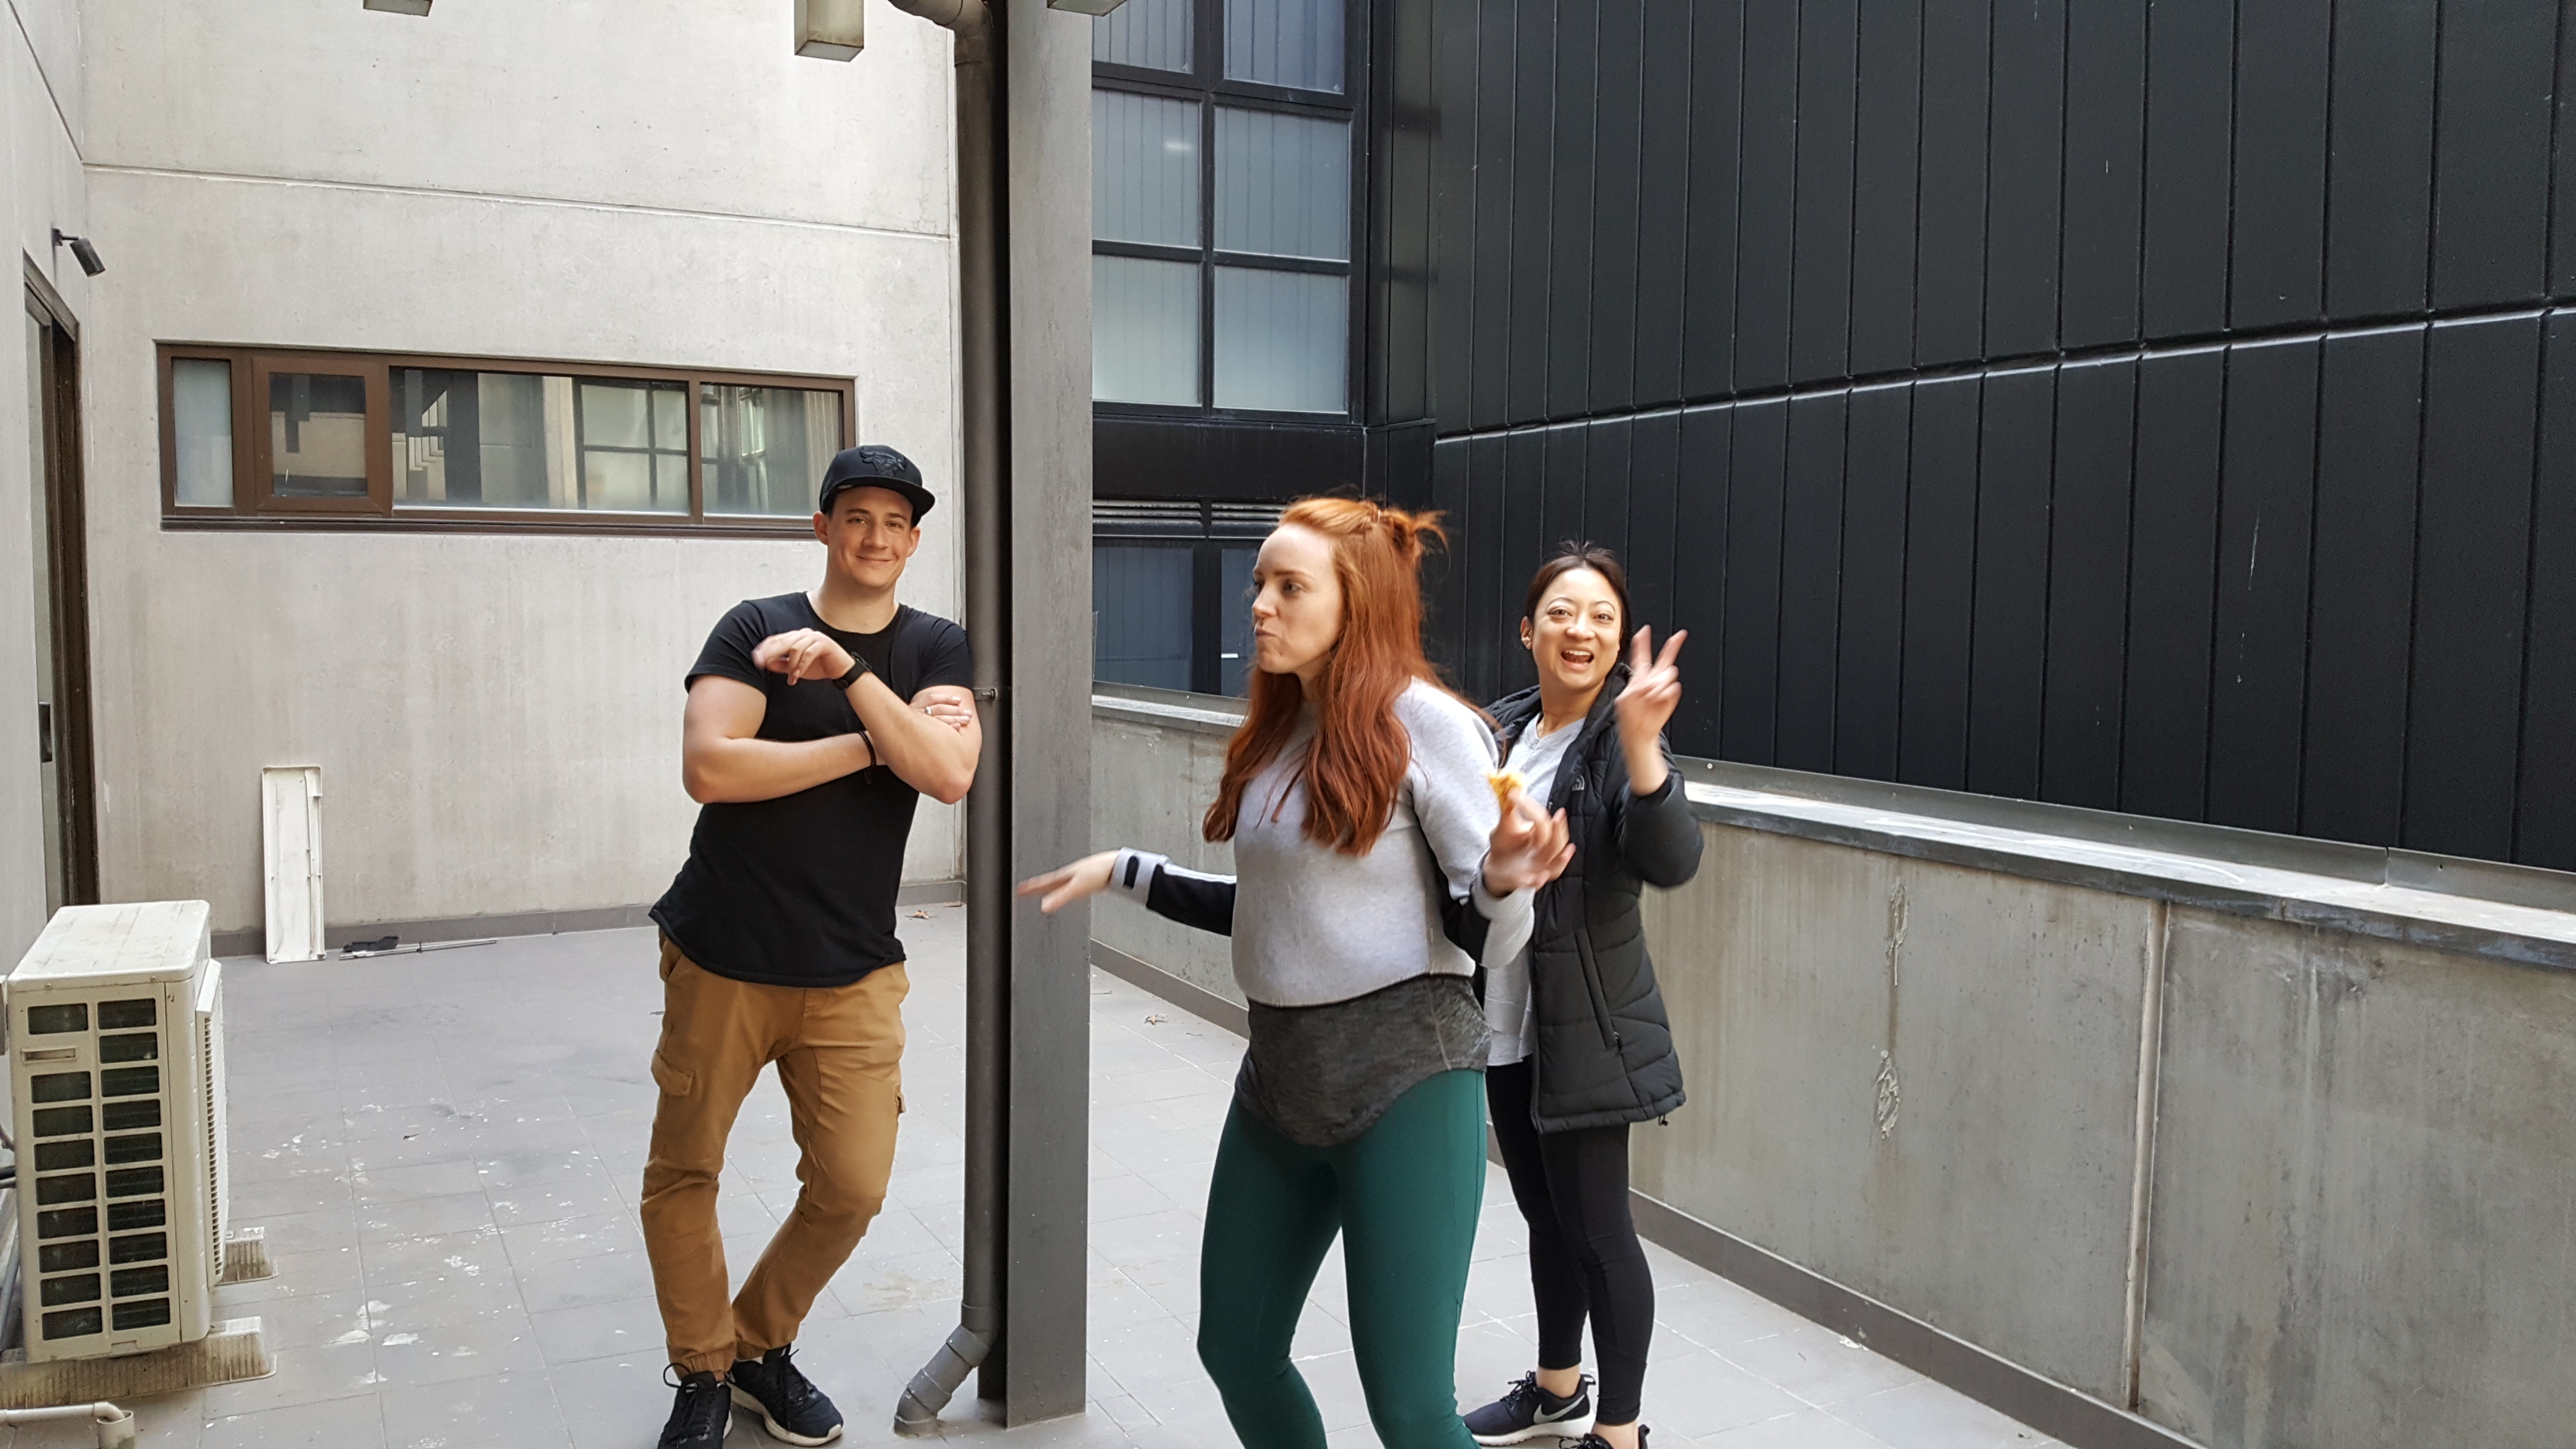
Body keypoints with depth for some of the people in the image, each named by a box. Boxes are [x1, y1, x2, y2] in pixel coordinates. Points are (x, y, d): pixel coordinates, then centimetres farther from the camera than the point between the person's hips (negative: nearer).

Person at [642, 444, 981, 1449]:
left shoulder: (936, 649, 3)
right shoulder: (753, 629, -2)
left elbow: (949, 775, -15)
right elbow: (708, 767, -17)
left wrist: (849, 669, -22)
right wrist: (867, 746, -14)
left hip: (852, 971, 1)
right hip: (722, 959, -1)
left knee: (852, 1187, 2)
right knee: (683, 1174, 7)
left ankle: (762, 1344, 28)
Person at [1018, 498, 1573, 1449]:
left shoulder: (1423, 721, -12)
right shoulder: (1277, 730, 10)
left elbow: (1484, 932, -12)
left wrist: (1504, 878, -33)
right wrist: (1126, 872, 19)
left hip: (1405, 1077, -8)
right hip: (1281, 1073, 8)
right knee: (1235, 1350, 18)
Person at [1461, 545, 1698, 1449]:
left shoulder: (1616, 743, -14)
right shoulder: (1503, 729, 5)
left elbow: (1670, 863, -32)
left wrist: (1639, 742, -43)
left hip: (1584, 1026, -7)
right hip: (1507, 1018, 7)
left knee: (1595, 1228, 1)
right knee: (1543, 1211, 19)